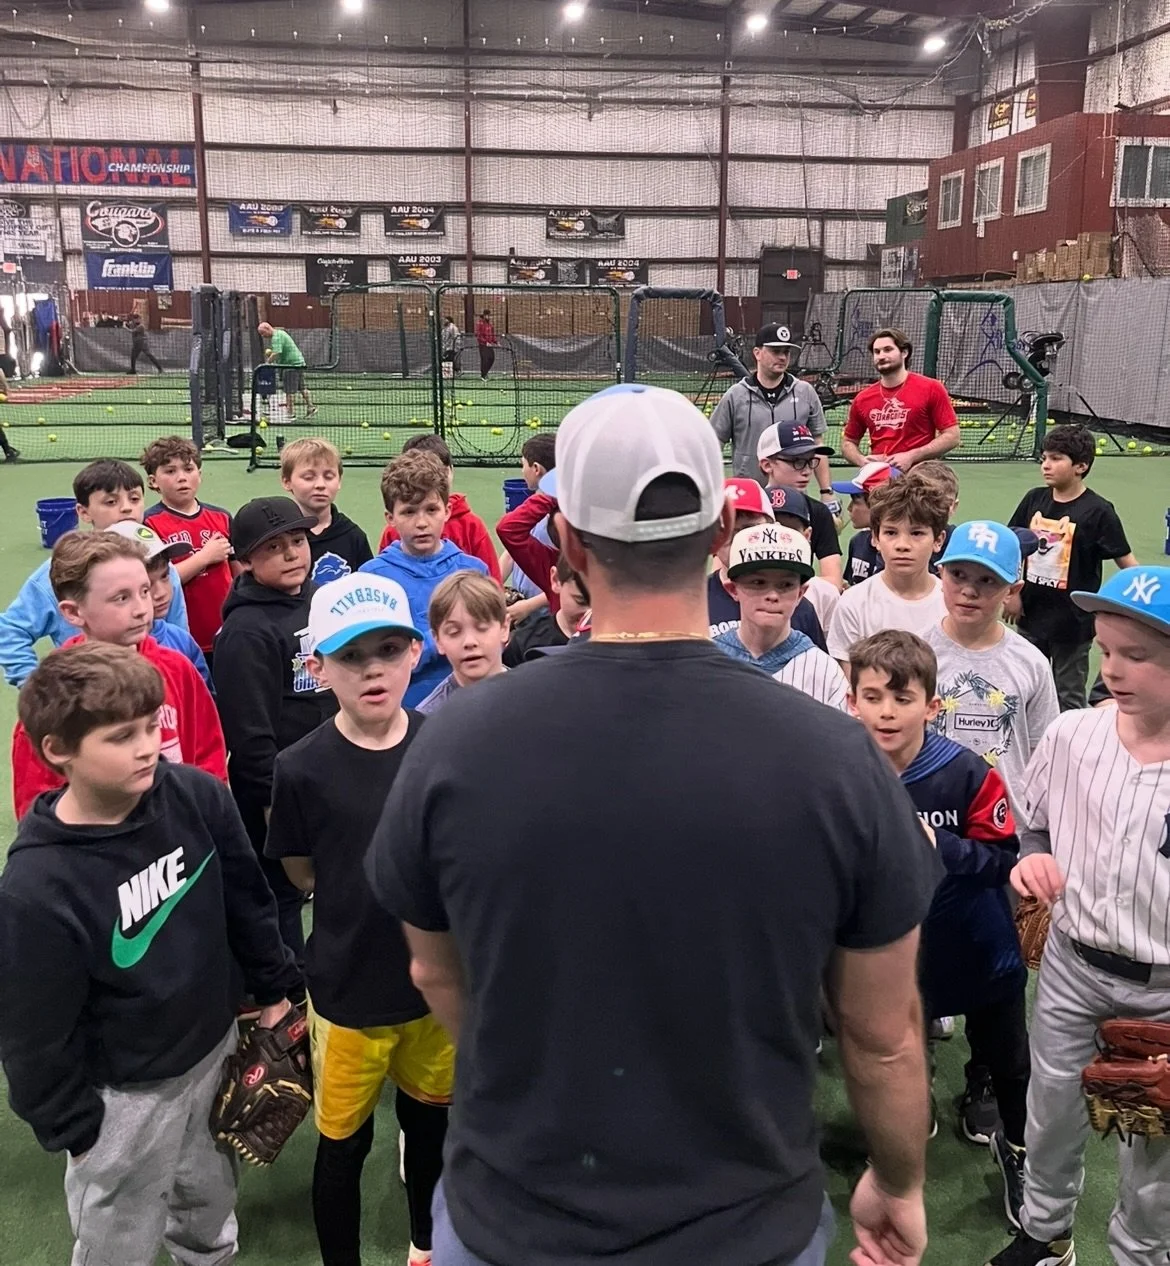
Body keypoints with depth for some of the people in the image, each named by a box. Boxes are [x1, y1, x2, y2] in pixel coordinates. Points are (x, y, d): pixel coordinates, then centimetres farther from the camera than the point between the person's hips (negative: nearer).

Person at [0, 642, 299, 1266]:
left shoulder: (196, 796, -16)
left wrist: (273, 987, 9)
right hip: (124, 1095, -4)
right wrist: (70, 1128, -6)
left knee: (211, 1199, 27)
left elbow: (246, 897, 1)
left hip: (217, 1048, 4)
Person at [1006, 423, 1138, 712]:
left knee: (1068, 699, 9)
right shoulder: (1034, 500, -2)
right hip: (1031, 615, 5)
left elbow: (1127, 563, -12)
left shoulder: (1098, 511, -15)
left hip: (1073, 623, -5)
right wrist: (1011, 593, 4)